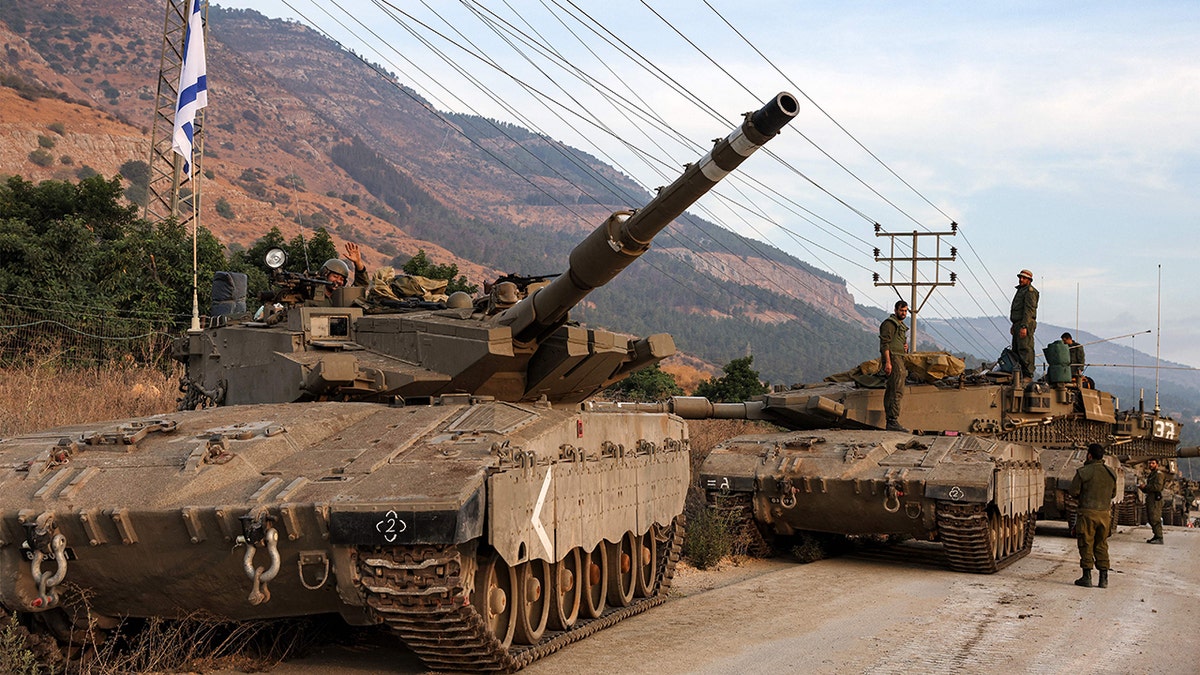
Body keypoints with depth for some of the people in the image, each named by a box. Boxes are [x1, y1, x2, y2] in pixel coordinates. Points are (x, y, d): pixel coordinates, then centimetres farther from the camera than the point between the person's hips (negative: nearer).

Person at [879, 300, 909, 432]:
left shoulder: (901, 325, 24)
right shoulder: (889, 323, -8)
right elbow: (885, 344, -15)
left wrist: (905, 346, 10)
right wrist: (887, 362, -22)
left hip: (899, 360, 10)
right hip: (893, 358, -10)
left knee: (891, 391, 9)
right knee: (897, 391, -16)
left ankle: (890, 422, 11)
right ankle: (893, 422, -20)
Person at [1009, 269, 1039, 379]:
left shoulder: (1030, 291, -9)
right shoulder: (1020, 290, 23)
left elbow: (1028, 310, -18)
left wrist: (1024, 326, -25)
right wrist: (1014, 325, 23)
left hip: (1025, 325, -11)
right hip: (1018, 325, 11)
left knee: (1025, 350, -15)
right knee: (1016, 350, 9)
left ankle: (1028, 375, -18)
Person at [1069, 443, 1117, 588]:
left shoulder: (1083, 472, -9)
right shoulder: (1111, 473, 6)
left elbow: (1074, 492, -6)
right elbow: (1113, 494, 15)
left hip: (1087, 512, -4)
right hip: (1105, 513, 4)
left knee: (1086, 545, 3)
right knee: (1102, 545, 11)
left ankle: (1087, 577, 3)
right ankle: (1104, 578, 9)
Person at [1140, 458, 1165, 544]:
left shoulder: (1159, 474, -7)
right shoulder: (1149, 475, 23)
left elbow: (1158, 487, -21)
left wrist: (1145, 487, -14)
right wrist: (1142, 488, 8)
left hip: (1156, 499, -10)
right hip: (1149, 498, 10)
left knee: (1155, 519, -13)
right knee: (1151, 519, 11)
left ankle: (1159, 538, -14)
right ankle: (1156, 536, 16)